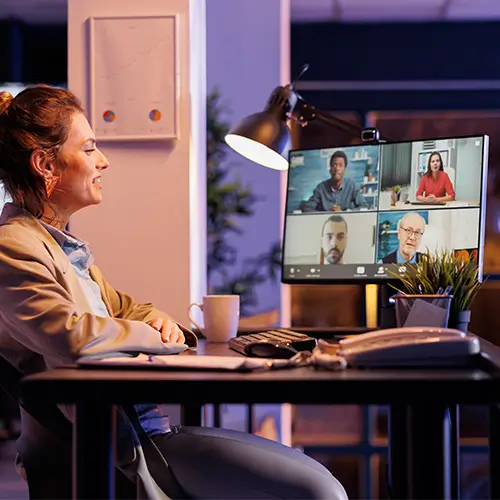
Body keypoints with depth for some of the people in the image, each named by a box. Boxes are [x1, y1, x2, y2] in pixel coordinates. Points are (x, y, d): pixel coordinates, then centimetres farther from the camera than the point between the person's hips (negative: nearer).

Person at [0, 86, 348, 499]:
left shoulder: (63, 242, 18)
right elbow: (72, 336, -27)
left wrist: (157, 319, 7)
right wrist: (155, 335, -9)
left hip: (146, 420, 11)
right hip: (124, 443, -11)